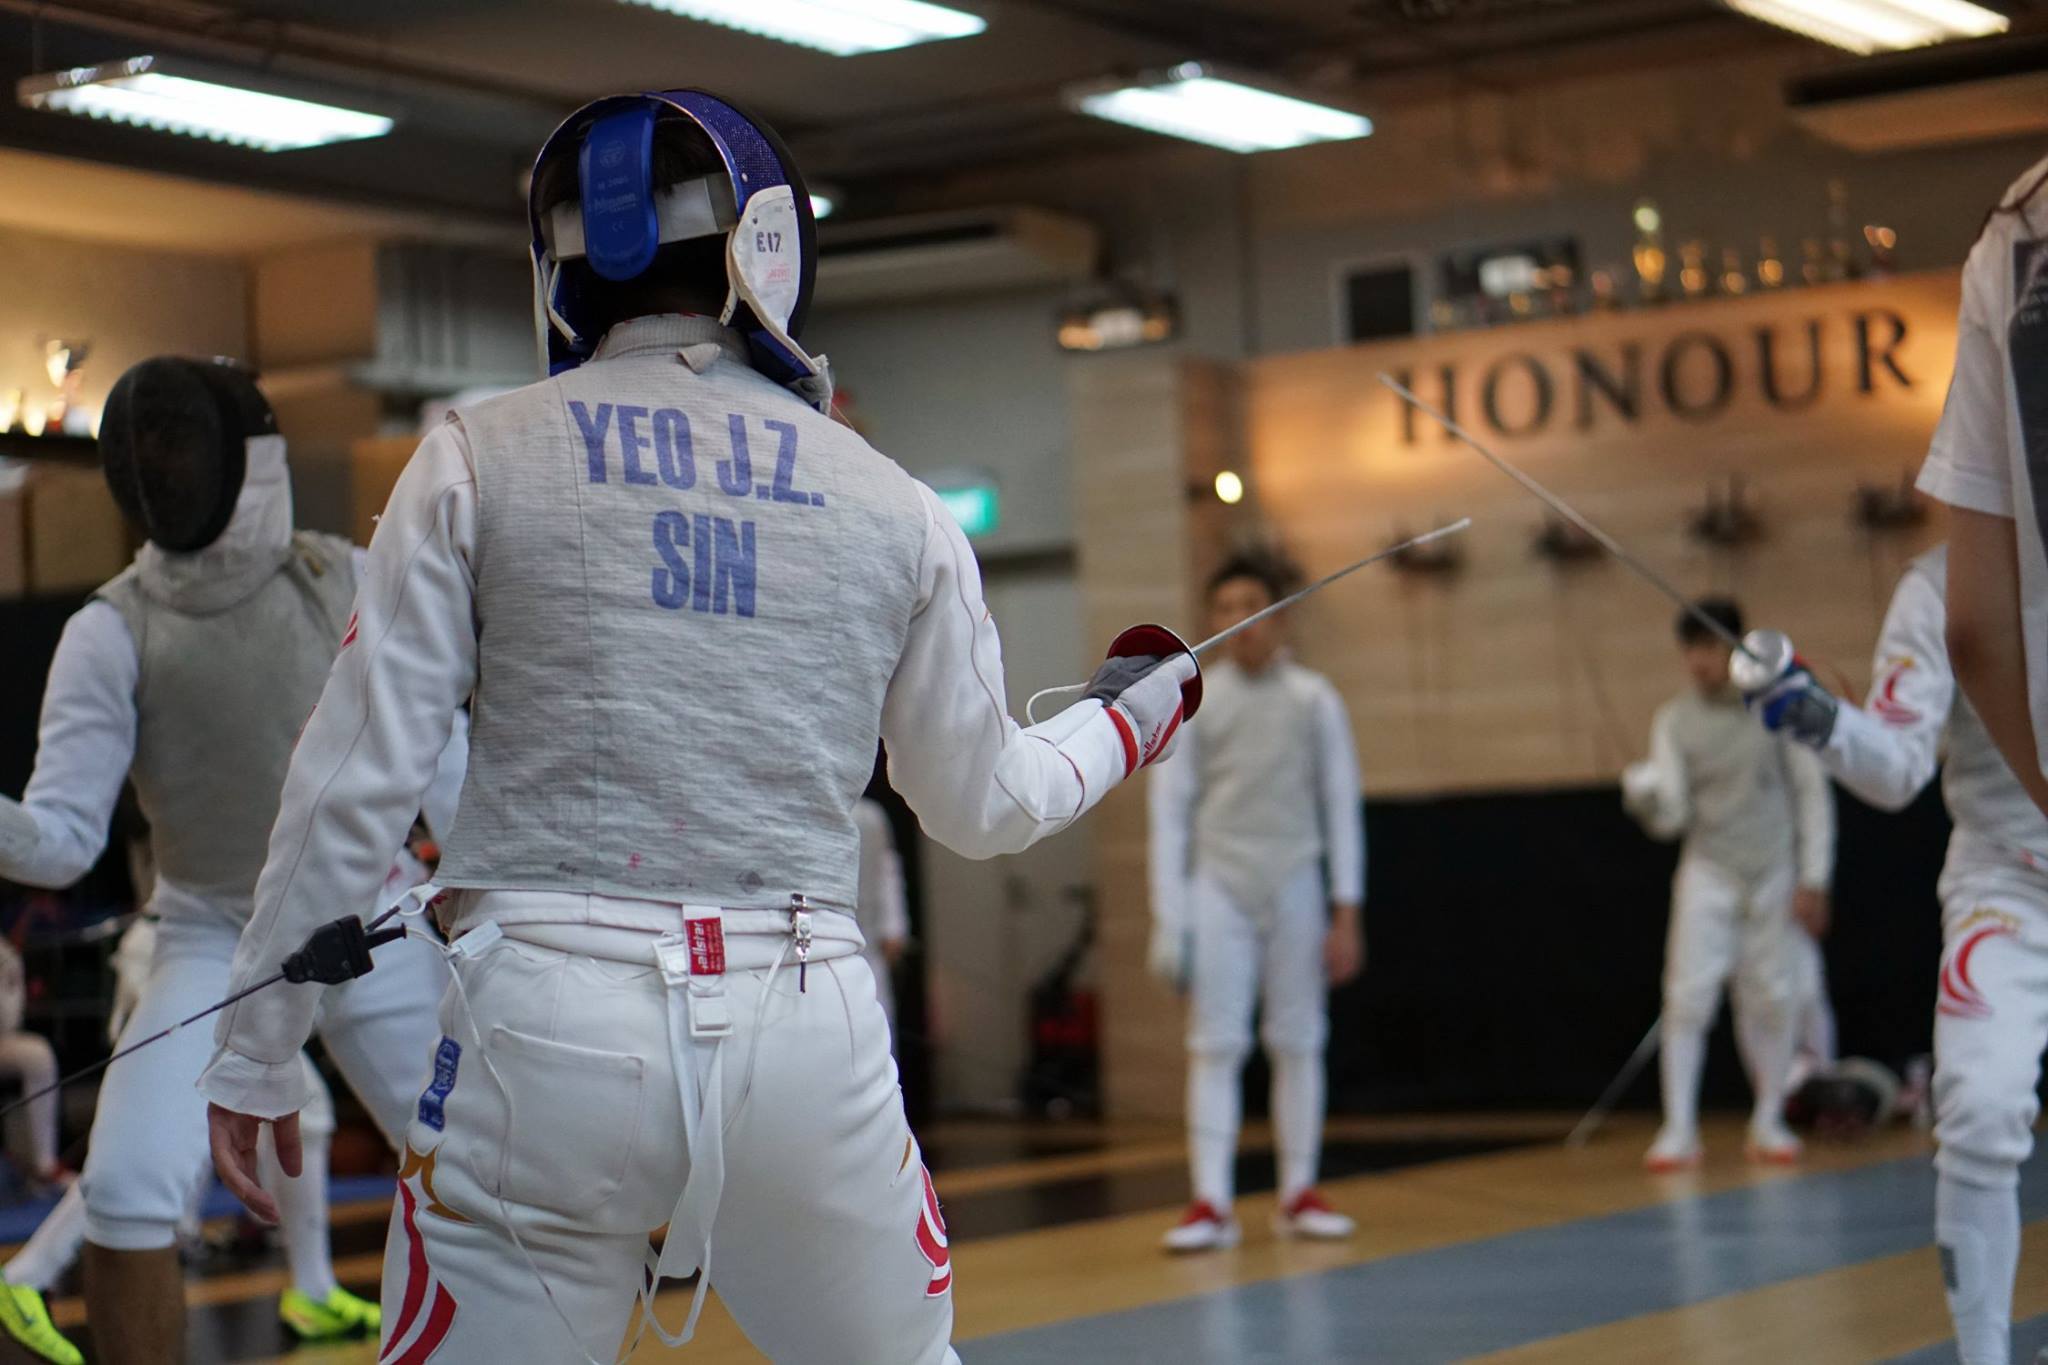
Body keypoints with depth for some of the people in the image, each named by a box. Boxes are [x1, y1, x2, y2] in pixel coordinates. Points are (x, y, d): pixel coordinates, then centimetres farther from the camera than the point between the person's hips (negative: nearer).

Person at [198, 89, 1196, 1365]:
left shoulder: (478, 462, 0)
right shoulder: (889, 500, 6)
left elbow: (354, 783, -3)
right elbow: (981, 804, 16)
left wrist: (253, 1050, 6)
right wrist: (1130, 719, 36)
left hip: (547, 1026, -2)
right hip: (807, 1030, 2)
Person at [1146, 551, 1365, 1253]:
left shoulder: (1313, 699, 0)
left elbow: (1342, 810, 1)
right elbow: (1169, 812, -2)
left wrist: (1347, 914, -5)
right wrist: (1167, 916, -9)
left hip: (1294, 887, 1)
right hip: (1219, 888, -1)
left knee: (1298, 1043, 6)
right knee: (1216, 1047, -6)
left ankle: (1298, 1195, 15)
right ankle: (1211, 1203, -8)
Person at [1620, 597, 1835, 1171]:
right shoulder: (1675, 720, -4)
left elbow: (1812, 793, -4)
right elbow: (1670, 815, -11)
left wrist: (1813, 881, -9)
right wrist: (1643, 794, -35)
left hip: (1774, 876, 0)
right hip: (1708, 875, 0)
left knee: (1774, 1002, 5)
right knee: (1688, 998, -11)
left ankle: (1768, 1123, 20)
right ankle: (1679, 1130, -9)